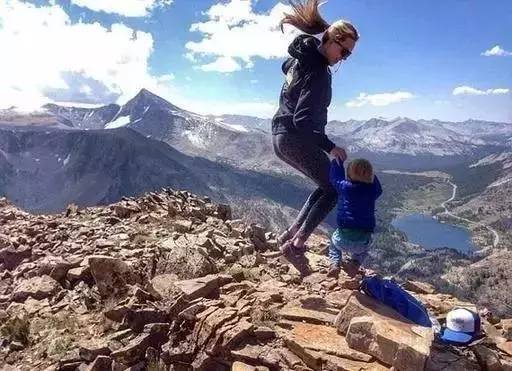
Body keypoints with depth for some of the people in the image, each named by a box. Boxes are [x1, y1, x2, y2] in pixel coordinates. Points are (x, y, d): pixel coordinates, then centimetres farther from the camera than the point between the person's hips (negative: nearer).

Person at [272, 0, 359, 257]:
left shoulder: (302, 56, 9)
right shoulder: (318, 73, -20)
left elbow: (286, 67, 33)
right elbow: (303, 120, -26)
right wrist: (329, 147, -21)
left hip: (281, 137, 10)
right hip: (298, 139, -10)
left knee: (325, 185, 19)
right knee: (333, 189, 4)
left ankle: (290, 234, 15)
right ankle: (297, 241, -3)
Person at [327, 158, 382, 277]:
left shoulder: (344, 186, -3)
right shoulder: (372, 190, 1)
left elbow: (335, 177, 17)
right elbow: (379, 189, 26)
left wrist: (337, 160, 30)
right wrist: (370, 175, 26)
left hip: (343, 239, -2)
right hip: (363, 242, 2)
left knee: (334, 243, 32)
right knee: (363, 249, 37)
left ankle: (335, 264, 8)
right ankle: (356, 263, 11)